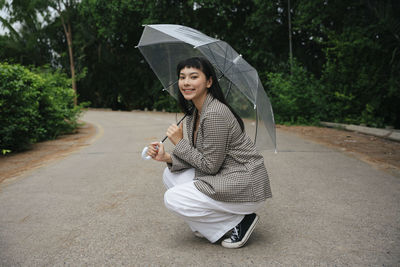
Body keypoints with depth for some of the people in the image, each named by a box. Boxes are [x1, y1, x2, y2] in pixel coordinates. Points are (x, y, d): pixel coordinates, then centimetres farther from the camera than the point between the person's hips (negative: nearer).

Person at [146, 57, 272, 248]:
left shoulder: (215, 113, -23)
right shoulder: (193, 114, 7)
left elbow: (210, 166, -19)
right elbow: (199, 158, 9)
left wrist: (179, 142, -12)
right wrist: (167, 158, -5)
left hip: (246, 187, -9)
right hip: (224, 178, 9)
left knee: (172, 199, -12)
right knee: (170, 175, 5)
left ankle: (239, 222, -2)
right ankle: (207, 224, 14)